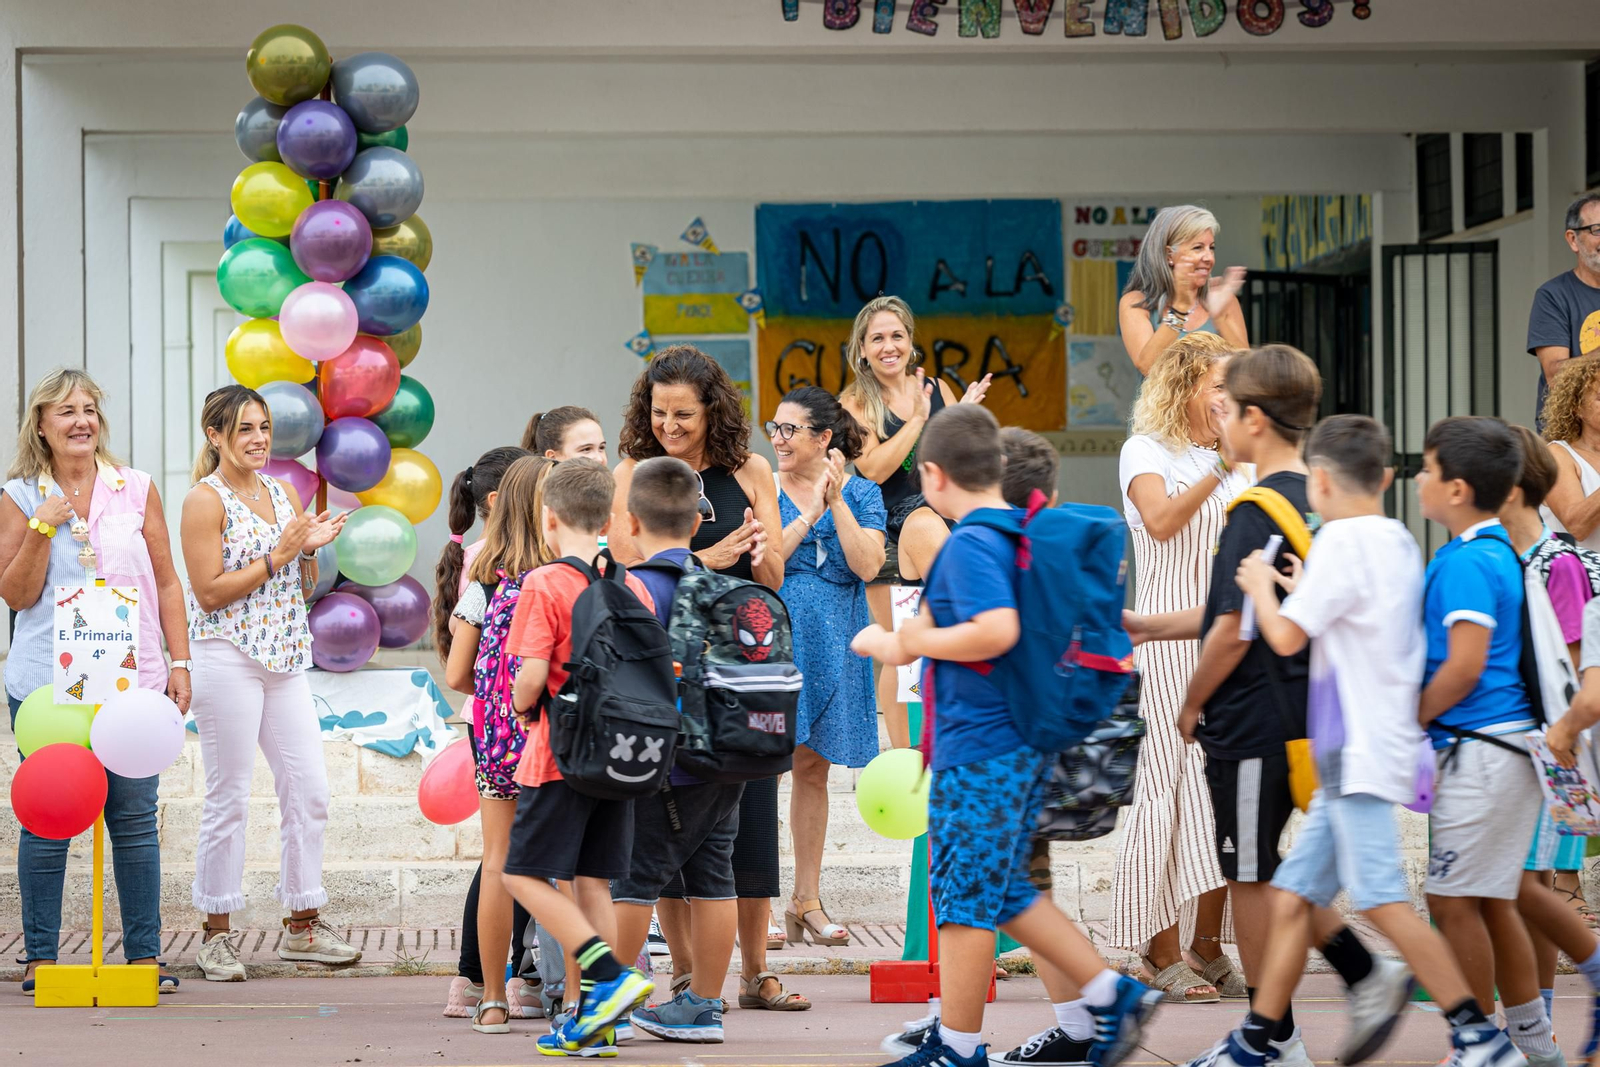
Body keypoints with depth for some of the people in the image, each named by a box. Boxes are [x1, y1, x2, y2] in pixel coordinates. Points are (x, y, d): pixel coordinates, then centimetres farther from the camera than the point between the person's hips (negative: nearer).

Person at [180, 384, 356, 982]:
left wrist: (309, 549, -1)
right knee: (229, 798, -2)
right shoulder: (205, 500, -7)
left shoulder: (282, 494, 14)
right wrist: (277, 555, -14)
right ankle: (217, 934, 7)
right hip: (227, 658, -7)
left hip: (285, 661, 7)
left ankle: (303, 926, 14)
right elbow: (209, 591, -13)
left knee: (309, 789, 5)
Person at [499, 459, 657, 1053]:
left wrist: (522, 708, 2)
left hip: (562, 756, -6)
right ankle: (598, 1018, 8)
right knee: (592, 881, 10)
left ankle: (610, 977, -13)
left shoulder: (544, 585, -11)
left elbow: (531, 676, -18)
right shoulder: (632, 586, 7)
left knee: (525, 875, 1)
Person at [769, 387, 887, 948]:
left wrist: (837, 502, -11)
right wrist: (809, 512, -14)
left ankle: (808, 901, 16)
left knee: (813, 769, 9)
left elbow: (867, 566, -7)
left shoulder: (861, 493, 7)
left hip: (831, 646, 3)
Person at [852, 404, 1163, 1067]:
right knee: (1002, 891, 17)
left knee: (963, 897, 0)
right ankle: (1112, 994, 12)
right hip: (1028, 739, 9)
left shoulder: (969, 544, -16)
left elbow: (996, 631, -30)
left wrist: (907, 644, -17)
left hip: (978, 748, -9)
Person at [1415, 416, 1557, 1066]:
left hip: (1479, 750, -10)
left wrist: (1408, 723, -9)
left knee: (1454, 902, -3)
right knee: (1492, 902, 15)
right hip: (1509, 746, 10)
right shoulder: (1500, 551, 14)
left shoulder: (1465, 563, -16)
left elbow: (1463, 670, -20)